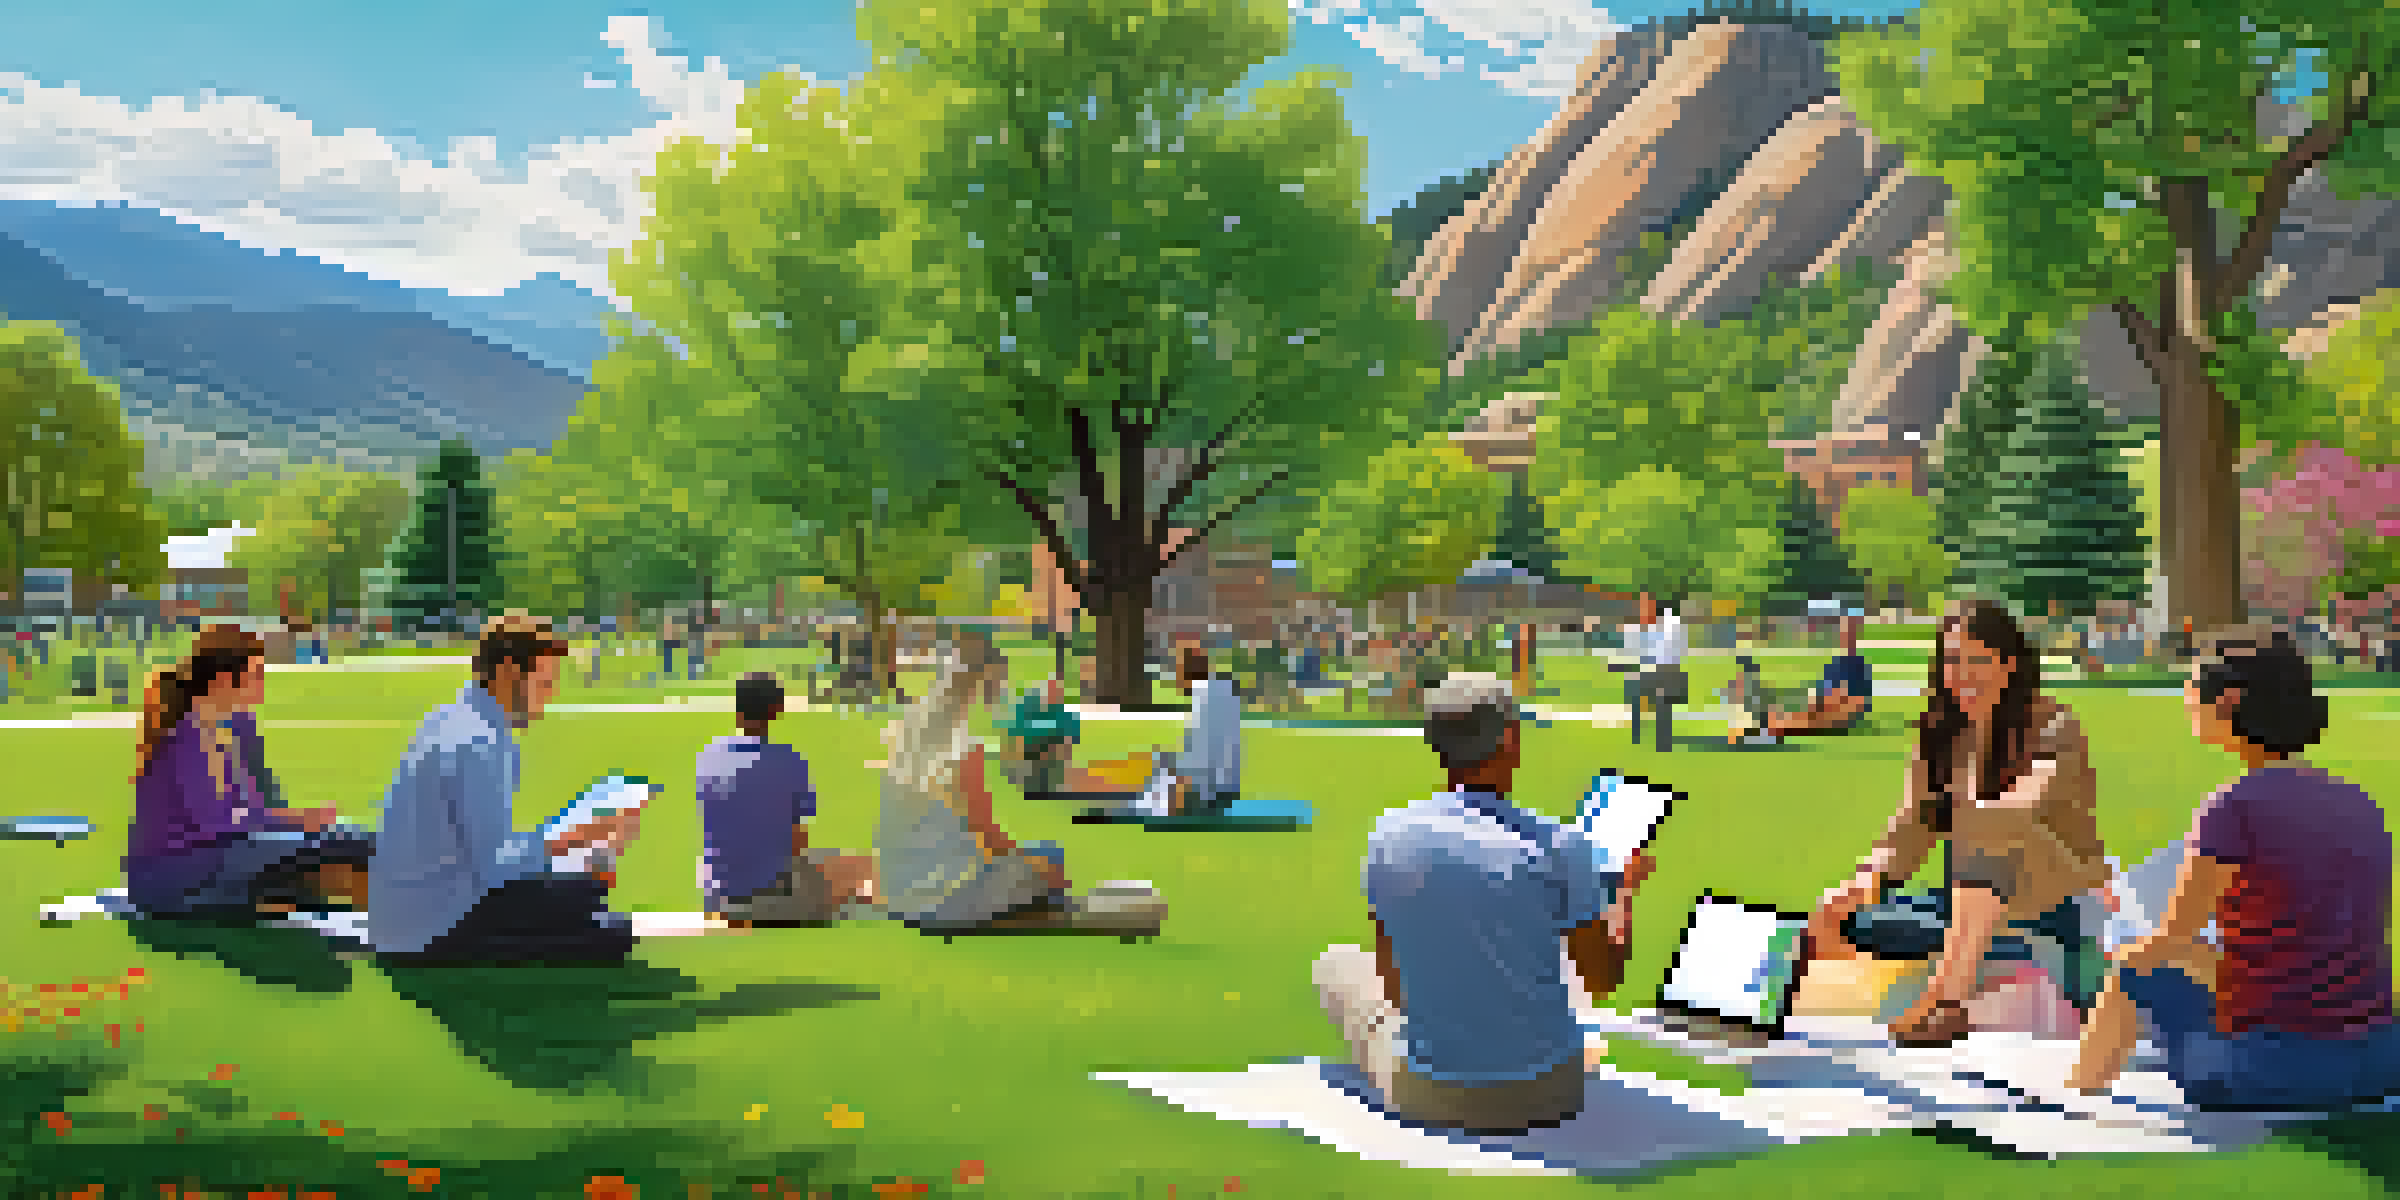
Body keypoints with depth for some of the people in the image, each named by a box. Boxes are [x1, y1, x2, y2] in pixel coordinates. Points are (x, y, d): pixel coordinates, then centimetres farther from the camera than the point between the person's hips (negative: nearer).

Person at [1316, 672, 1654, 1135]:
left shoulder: (1386, 836, -9)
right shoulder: (1560, 845, -17)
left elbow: (1391, 980, 2)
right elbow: (1601, 979, -5)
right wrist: (1625, 890, 12)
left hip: (1430, 1098, 1)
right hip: (1547, 1096, 0)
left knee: (1338, 962, 27)